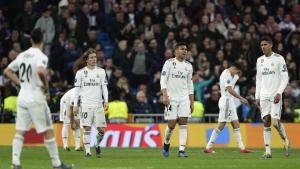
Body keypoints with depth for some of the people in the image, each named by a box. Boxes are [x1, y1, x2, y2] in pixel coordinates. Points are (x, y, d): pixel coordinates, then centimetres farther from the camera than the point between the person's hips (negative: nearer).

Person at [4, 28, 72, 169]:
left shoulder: (22, 55, 10)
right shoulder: (41, 56, -11)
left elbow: (7, 71, 17)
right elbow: (40, 71, -30)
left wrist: (20, 82, 14)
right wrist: (46, 86, -15)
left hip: (22, 98, 6)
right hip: (36, 98, -6)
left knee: (20, 131, 5)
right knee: (48, 131, 2)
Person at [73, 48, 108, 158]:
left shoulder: (101, 71, 9)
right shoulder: (81, 72, 3)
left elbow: (104, 87, 9)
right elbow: (77, 89, 4)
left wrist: (106, 101, -3)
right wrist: (75, 105, -1)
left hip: (98, 104, 2)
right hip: (86, 104, -2)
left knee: (101, 129, -3)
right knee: (87, 128, -7)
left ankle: (97, 145, 24)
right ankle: (87, 151, -1)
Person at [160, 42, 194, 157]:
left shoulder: (188, 66, 12)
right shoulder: (169, 63, -1)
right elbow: (163, 80, -5)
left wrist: (192, 102, 12)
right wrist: (165, 95, -17)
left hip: (184, 98, 3)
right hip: (171, 98, -3)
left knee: (183, 124, -7)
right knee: (171, 124, -4)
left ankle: (181, 150, -10)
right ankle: (166, 144, 23)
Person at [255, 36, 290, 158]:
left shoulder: (279, 59, -3)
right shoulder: (259, 60, 13)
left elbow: (285, 78, -6)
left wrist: (279, 93, -16)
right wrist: (257, 97, 12)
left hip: (275, 96, -5)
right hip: (264, 96, 5)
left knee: (275, 122, -12)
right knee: (266, 123, -2)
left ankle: (286, 141, 15)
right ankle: (268, 151, -3)